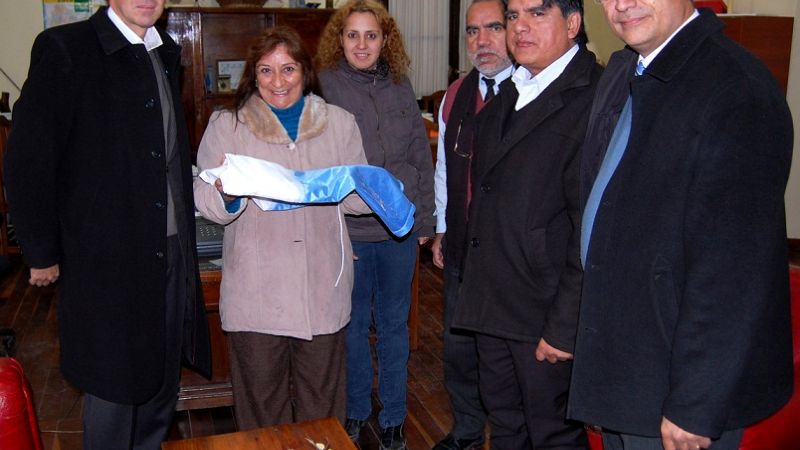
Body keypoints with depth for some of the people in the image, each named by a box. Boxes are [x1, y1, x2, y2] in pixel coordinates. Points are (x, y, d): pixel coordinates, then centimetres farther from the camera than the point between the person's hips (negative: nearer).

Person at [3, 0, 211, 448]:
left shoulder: (166, 52, 10)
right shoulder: (65, 49, -11)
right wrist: (42, 254, -7)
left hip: (172, 254, 6)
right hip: (108, 259, -6)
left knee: (163, 380, 17)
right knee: (114, 386, 7)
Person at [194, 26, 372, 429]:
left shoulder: (339, 123, 7)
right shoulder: (227, 126, 3)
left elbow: (360, 199, 9)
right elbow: (206, 201, -1)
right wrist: (226, 195, -23)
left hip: (322, 288, 2)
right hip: (255, 290, -1)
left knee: (321, 399, 13)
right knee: (261, 402, 10)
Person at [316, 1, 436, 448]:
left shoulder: (400, 86, 3)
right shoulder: (325, 86, -6)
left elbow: (421, 155, 8)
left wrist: (425, 220, 6)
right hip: (347, 229, -2)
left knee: (394, 323, 13)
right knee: (353, 323, 12)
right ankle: (355, 411, 32)